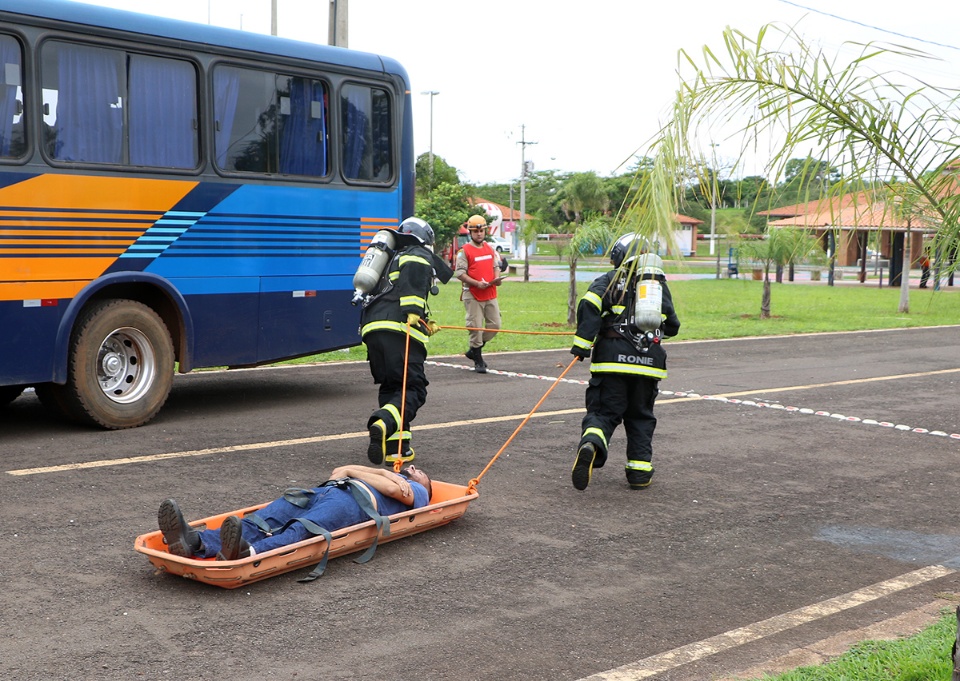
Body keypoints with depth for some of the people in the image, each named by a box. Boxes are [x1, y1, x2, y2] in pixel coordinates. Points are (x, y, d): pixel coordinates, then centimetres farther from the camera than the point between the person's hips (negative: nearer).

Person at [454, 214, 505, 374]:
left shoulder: (490, 248, 12)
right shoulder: (464, 251, -6)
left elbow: (496, 266, 20)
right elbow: (459, 272, -10)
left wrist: (497, 278, -2)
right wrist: (477, 283, -20)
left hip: (491, 294, 6)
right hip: (473, 295, -6)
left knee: (495, 325, 6)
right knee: (476, 327, -3)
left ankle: (473, 350, 23)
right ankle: (478, 361, 10)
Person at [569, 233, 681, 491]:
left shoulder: (609, 281, 6)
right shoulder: (660, 286, 18)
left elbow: (589, 305, -13)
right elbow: (672, 326, 22)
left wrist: (582, 344, -12)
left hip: (612, 359, -3)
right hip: (649, 361, 3)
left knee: (604, 411, 1)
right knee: (641, 416, 17)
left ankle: (591, 445, -30)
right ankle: (640, 470, 13)